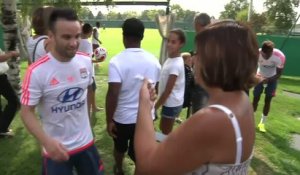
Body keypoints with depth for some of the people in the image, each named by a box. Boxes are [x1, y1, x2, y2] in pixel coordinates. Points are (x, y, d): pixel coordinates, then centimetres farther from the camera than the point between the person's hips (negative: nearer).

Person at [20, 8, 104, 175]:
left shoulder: (86, 61, -6)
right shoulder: (37, 71, -20)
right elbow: (27, 111, -14)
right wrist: (46, 141, -28)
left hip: (86, 141, 4)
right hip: (56, 147, -4)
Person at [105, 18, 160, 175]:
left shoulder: (117, 61, -18)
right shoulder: (153, 61, -3)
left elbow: (113, 94, -24)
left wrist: (109, 120, -12)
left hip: (122, 117, -1)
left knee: (120, 147, 27)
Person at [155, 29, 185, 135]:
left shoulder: (175, 64, -26)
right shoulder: (171, 59, 3)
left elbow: (167, 91, -23)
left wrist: (155, 107, -15)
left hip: (171, 104, -9)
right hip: (170, 102, 9)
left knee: (166, 133, 7)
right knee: (163, 129, 24)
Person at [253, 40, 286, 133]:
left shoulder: (280, 56, -32)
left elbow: (279, 74, -22)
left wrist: (267, 79, -37)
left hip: (272, 78, -1)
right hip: (260, 77, 1)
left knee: (267, 100, 0)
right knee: (255, 98, 0)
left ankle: (262, 123, 14)